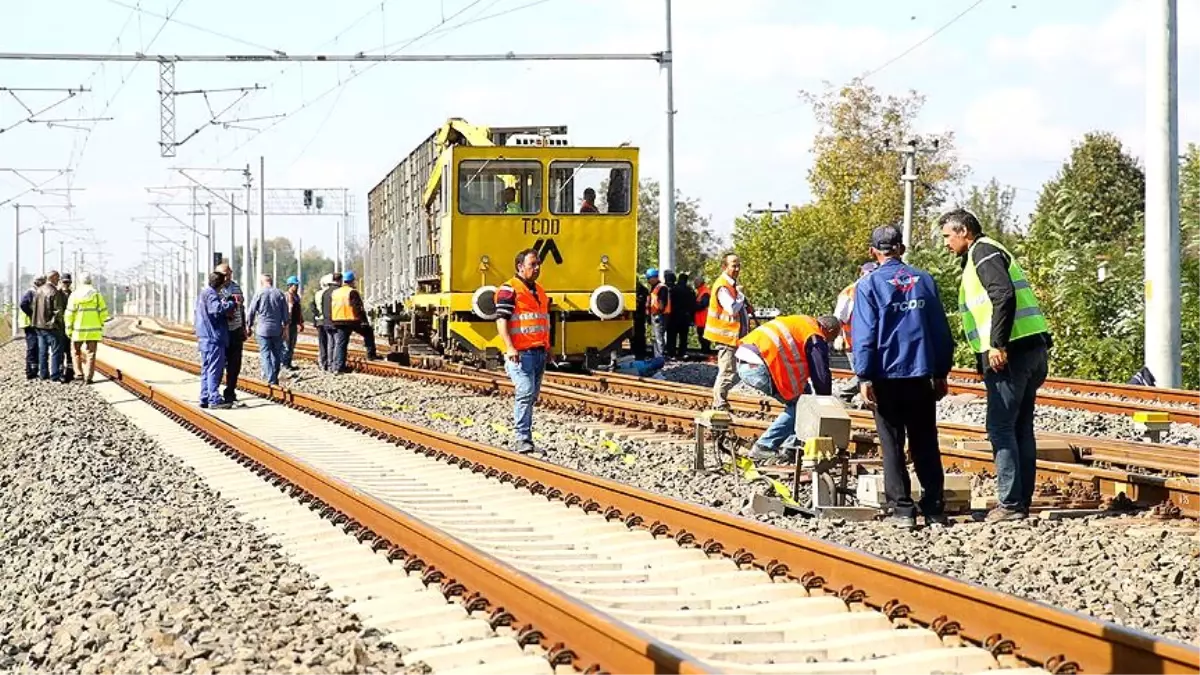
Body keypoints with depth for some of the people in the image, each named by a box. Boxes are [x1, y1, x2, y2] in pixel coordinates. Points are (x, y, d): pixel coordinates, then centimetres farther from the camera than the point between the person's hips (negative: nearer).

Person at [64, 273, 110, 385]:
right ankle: (88, 377, -1)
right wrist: (100, 325, 13)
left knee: (76, 351, 18)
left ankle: (79, 373, 9)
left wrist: (69, 329, 3)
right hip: (93, 329, 0)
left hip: (78, 329, 0)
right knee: (90, 353, 5)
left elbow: (69, 314, -4)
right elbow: (103, 312, -2)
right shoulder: (96, 294, -2)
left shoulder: (74, 295, -2)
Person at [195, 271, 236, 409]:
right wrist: (232, 303, -17)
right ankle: (215, 399, -12)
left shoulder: (203, 293, 19)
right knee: (215, 368, -10)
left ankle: (205, 398, 16)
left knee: (206, 369, 13)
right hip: (213, 337, -10)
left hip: (204, 338, 10)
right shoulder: (211, 294, -13)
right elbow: (218, 309, -31)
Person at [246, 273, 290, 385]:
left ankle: (271, 380, -11)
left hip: (263, 329, -3)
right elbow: (285, 313, 7)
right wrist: (285, 325, 17)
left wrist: (249, 326, 10)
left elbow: (251, 312, -1)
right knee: (276, 354, 13)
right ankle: (275, 378, 18)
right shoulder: (280, 294, 3)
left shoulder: (259, 294, -4)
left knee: (265, 355, -2)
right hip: (277, 330, 3)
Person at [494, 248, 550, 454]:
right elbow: (501, 319, -14)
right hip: (521, 353, -8)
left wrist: (547, 348, 24)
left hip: (540, 352, 8)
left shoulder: (539, 291, 19)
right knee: (525, 392, -16)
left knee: (532, 396, 9)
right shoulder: (509, 290, -7)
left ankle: (524, 434, 15)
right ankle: (522, 439, -17)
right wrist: (510, 347, -23)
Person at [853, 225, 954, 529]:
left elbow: (864, 335, -10)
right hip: (921, 375, 3)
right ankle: (934, 509, 8)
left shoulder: (869, 285, -4)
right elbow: (941, 330, 9)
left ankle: (903, 510, 1)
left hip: (887, 376, -3)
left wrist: (864, 377, -8)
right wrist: (941, 373, 15)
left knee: (893, 446, 4)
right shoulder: (924, 280, 7)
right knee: (926, 445, 9)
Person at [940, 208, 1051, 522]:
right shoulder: (990, 253, 25)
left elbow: (1004, 296, -20)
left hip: (1008, 354, -10)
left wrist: (997, 344, -24)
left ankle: (1010, 504, -9)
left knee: (1001, 428, -7)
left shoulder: (983, 252, -5)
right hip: (1032, 350, 10)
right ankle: (1023, 502, 14)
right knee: (1021, 428, 11)